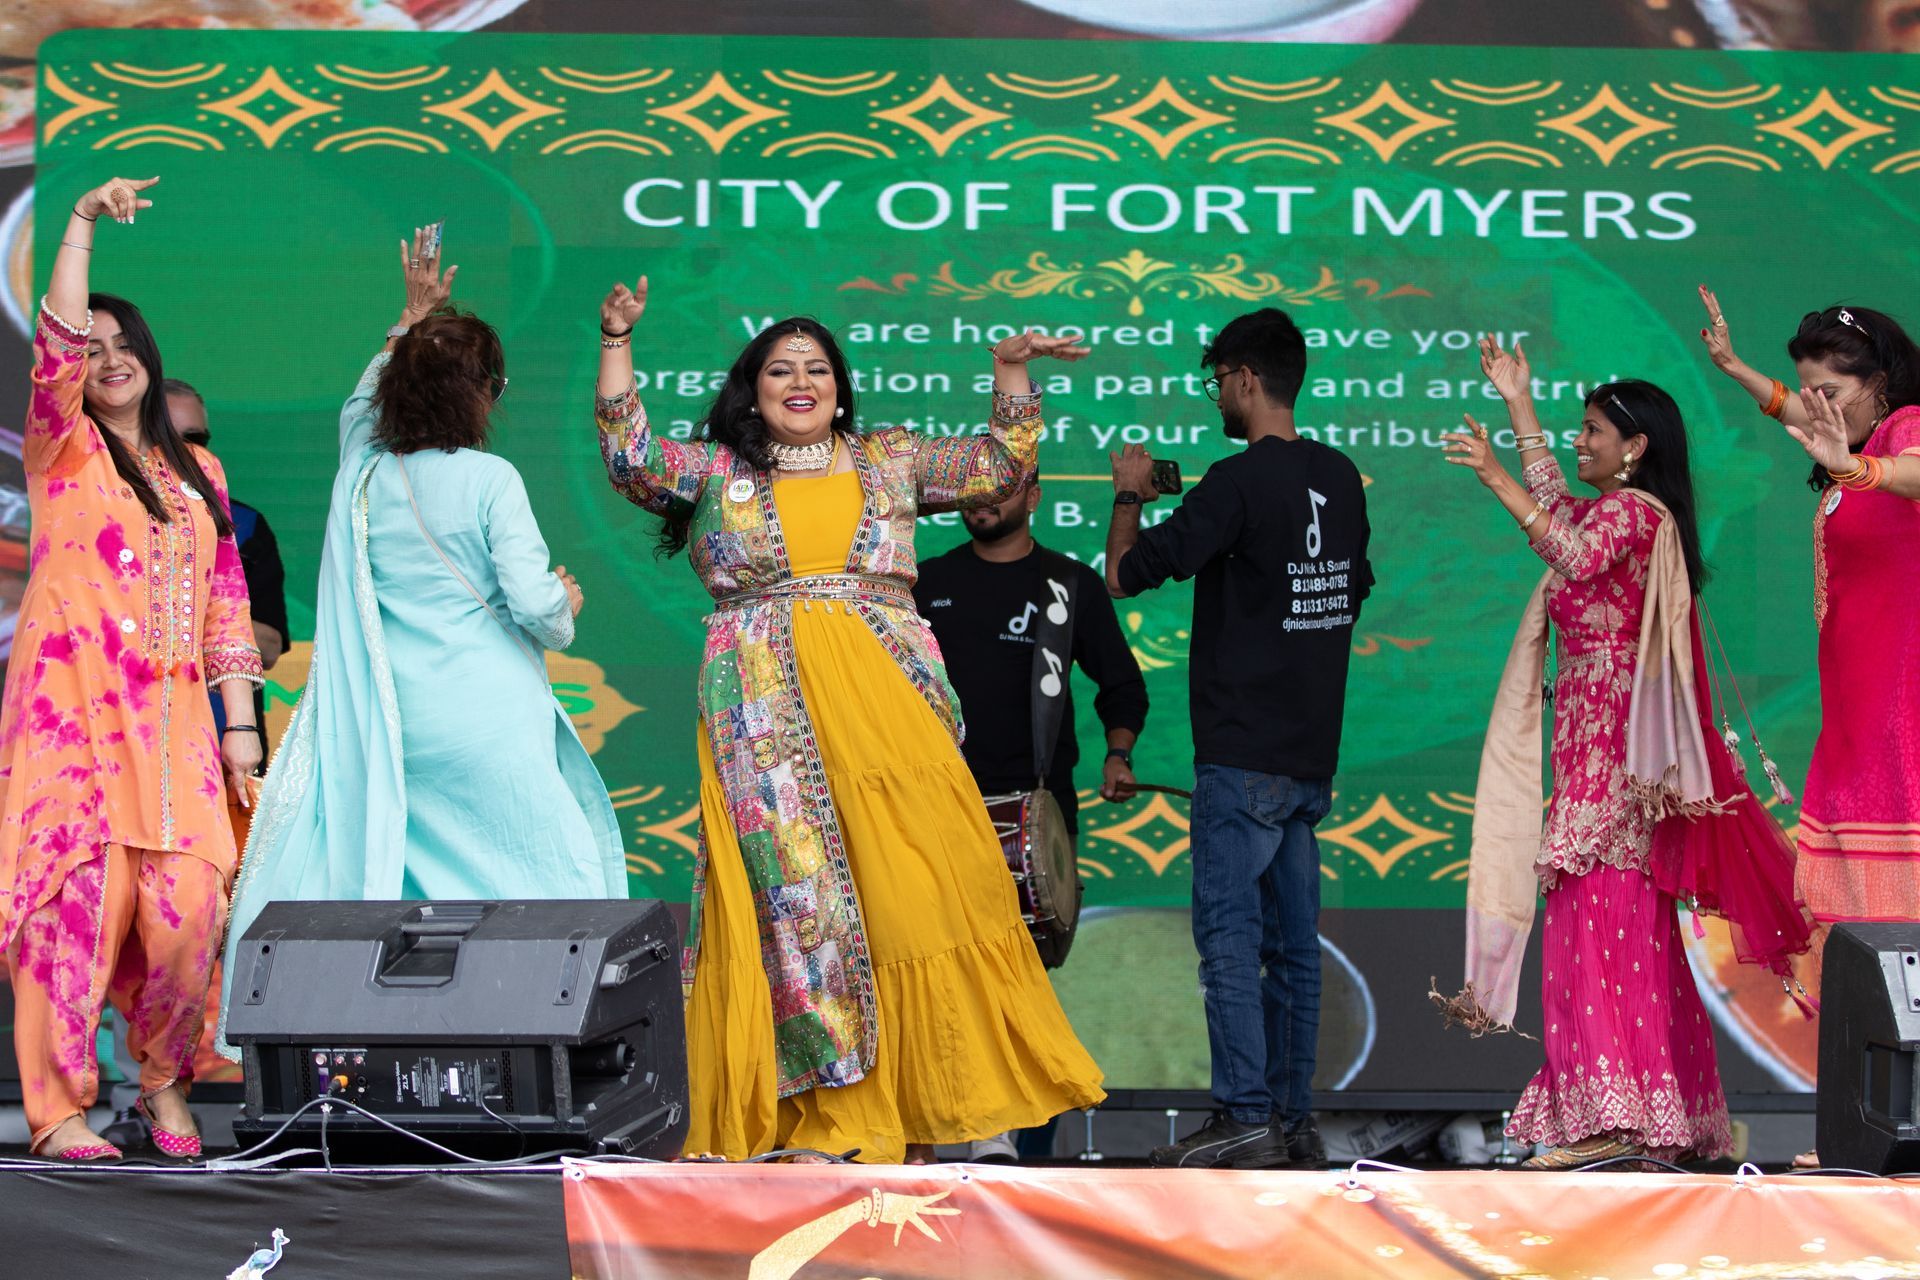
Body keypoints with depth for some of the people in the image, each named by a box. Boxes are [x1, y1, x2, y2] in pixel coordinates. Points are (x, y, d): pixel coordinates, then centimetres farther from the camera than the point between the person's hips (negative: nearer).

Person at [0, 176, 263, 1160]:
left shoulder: (199, 472, 20)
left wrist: (240, 720, 10)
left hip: (172, 711, 4)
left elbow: (225, 600, 17)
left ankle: (164, 1078, 15)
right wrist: (83, 224, -14)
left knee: (189, 902, -6)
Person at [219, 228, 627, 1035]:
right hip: (484, 720, -6)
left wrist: (413, 316, 36)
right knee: (560, 879, -1)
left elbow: (362, 402, 30)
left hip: (391, 723, 6)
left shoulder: (363, 473, 7)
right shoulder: (488, 480, -9)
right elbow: (533, 600, -13)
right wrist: (567, 603, 9)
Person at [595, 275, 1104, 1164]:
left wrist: (1010, 369, 6)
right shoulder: (716, 472, 12)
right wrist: (616, 344, -7)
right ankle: (816, 1109, -3)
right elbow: (630, 457, -1)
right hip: (769, 715, -2)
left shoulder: (891, 460, 17)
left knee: (914, 885, -3)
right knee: (794, 896, -5)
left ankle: (917, 1099, 6)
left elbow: (997, 468, 17)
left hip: (888, 709, 2)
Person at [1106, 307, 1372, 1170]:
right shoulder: (1341, 478, 10)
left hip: (1244, 753, -8)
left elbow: (1126, 575, -13)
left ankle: (1245, 1119, -8)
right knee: (1292, 939, 10)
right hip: (1313, 753, 8)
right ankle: (1294, 1121, 12)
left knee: (1229, 934, -5)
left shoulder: (1239, 483, -15)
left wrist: (1129, 494, 5)